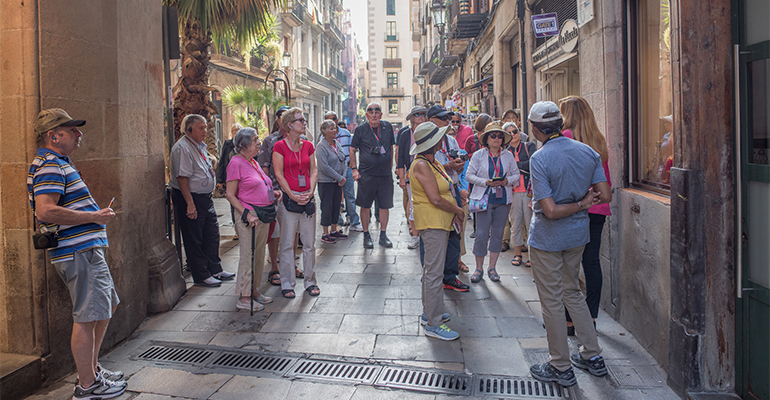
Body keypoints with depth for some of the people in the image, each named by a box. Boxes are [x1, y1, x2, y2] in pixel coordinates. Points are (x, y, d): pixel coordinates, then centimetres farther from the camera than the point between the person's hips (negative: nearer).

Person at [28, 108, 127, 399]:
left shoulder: (58, 163, 20)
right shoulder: (49, 165, -14)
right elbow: (45, 211, -27)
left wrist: (97, 214, 17)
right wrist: (93, 217, -19)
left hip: (87, 250, 11)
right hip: (78, 252, -11)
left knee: (107, 307, 20)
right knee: (88, 317, -4)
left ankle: (91, 368, 32)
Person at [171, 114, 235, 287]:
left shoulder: (200, 146, 14)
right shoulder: (182, 148, -17)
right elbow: (182, 177, -22)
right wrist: (190, 204, -24)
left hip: (205, 198, 10)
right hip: (190, 198, -10)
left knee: (212, 234, 16)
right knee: (194, 239, 2)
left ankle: (215, 269, 29)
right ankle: (201, 275, 12)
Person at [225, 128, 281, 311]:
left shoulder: (254, 163, 16)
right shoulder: (236, 162, -9)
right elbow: (230, 194, -12)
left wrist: (272, 193, 8)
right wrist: (247, 213, -20)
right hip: (250, 216, -8)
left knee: (259, 255, 14)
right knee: (248, 256, -3)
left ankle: (253, 291, 25)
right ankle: (244, 298, 5)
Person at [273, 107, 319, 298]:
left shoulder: (308, 146, 10)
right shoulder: (280, 146, -4)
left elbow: (313, 171, 9)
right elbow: (279, 174, -7)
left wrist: (310, 192, -6)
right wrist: (292, 196, -13)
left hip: (307, 198, 4)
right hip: (288, 199, -4)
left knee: (309, 242, 8)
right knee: (287, 243, 2)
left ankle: (310, 281, 19)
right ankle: (287, 284, 12)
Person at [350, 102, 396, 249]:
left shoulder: (388, 127, 7)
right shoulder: (361, 130, 0)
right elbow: (352, 149, 6)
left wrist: (390, 166, 12)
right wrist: (354, 169, -2)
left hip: (385, 174, 2)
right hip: (366, 174, -2)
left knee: (385, 205, 5)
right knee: (365, 206, 3)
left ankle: (383, 235, 16)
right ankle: (366, 235, 15)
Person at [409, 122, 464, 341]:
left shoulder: (433, 162, 13)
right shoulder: (421, 165, -18)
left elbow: (444, 191, 16)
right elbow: (436, 199, -22)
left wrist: (454, 212, 1)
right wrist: (458, 210, -8)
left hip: (440, 221, 10)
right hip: (432, 222, -10)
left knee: (432, 269, 17)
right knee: (434, 273, -6)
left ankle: (429, 313, 29)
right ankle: (433, 324, -1)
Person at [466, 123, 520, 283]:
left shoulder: (508, 156, 8)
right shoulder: (478, 155, 1)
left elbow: (516, 174, 11)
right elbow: (469, 175, -1)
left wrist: (507, 181, -10)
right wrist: (485, 182, -15)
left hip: (503, 199, 3)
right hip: (484, 198, -2)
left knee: (498, 233, 6)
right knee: (482, 234, -4)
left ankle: (492, 267, 18)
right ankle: (479, 268, 9)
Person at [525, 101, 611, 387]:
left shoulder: (539, 159, -20)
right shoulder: (588, 152, -2)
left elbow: (550, 210, -23)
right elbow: (605, 195, -1)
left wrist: (580, 204, -9)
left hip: (548, 236, -6)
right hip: (578, 233, 6)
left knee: (551, 300, 6)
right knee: (572, 292, 22)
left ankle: (561, 368, 17)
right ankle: (592, 356, 28)